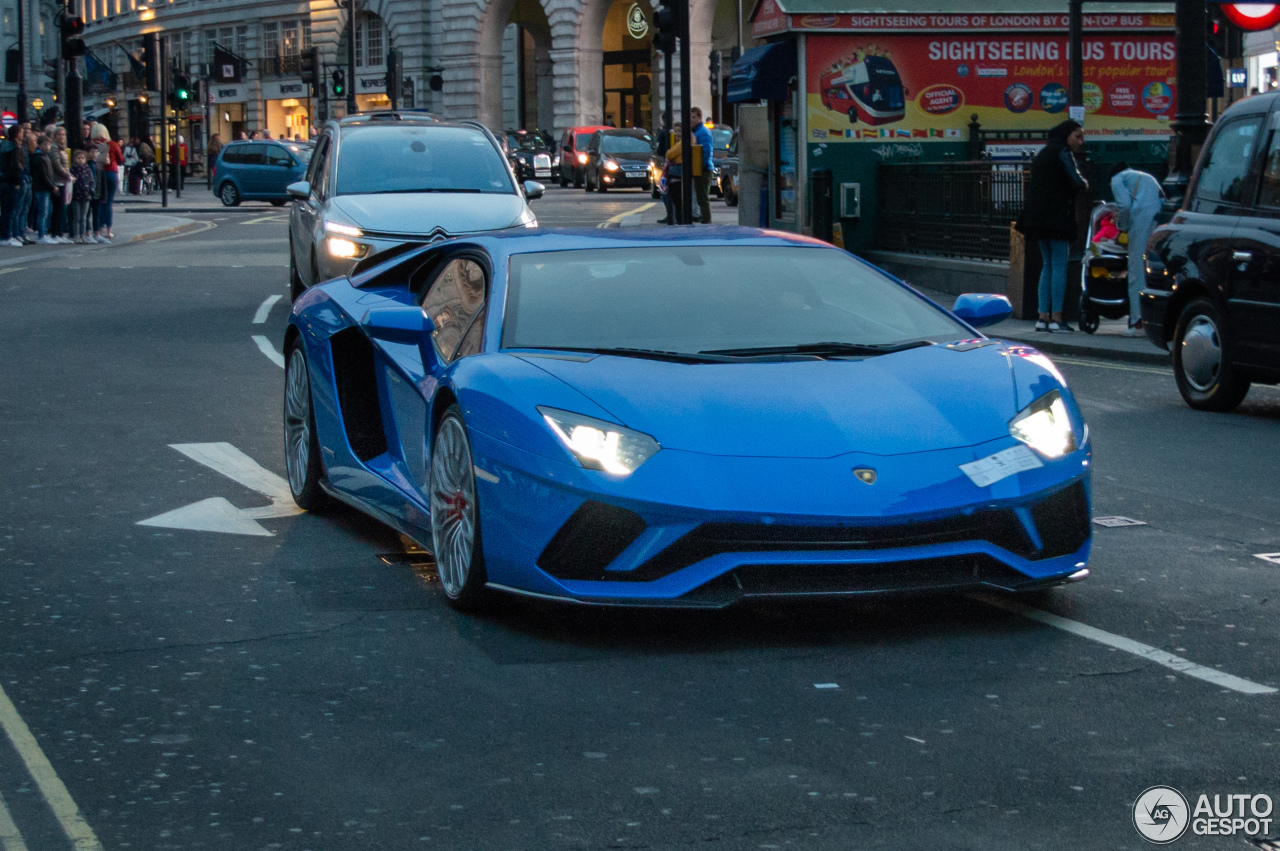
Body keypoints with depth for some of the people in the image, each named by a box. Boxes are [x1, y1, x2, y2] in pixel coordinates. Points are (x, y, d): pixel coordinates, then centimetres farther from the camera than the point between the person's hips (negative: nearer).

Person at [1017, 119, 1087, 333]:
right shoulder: (1062, 152, -7)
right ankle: (1056, 317, -10)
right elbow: (1076, 181, -15)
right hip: (1057, 216, -9)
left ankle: (1043, 317, 7)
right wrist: (1084, 183, 8)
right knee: (1059, 266, -7)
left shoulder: (1043, 153, 20)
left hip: (1039, 216, 9)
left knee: (1047, 265, 11)